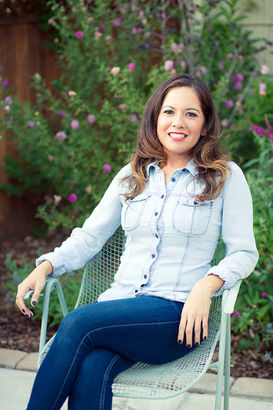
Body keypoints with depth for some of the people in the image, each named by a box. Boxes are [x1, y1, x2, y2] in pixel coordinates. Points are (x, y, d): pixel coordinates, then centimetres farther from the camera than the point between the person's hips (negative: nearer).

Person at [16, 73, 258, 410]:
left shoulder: (226, 177, 4)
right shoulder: (132, 176, 16)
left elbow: (244, 252, 1)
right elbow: (89, 235, 16)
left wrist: (207, 284, -18)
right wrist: (45, 266, -1)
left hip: (180, 313, -3)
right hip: (122, 301, 3)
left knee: (78, 323, -28)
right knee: (91, 369, -30)